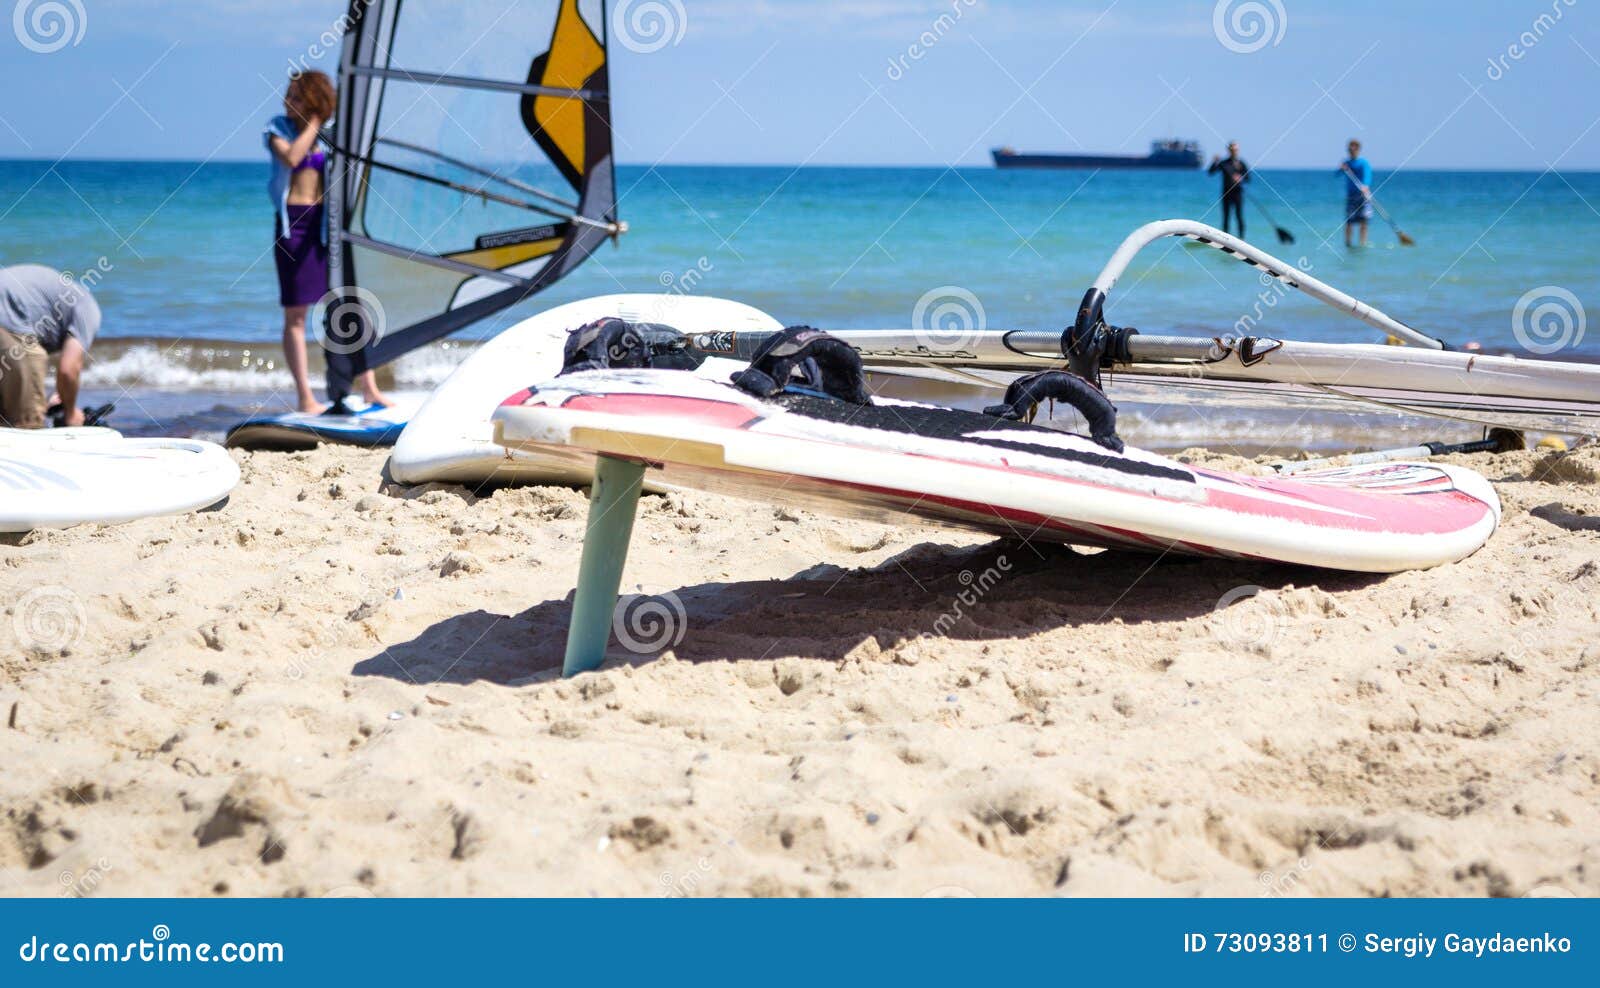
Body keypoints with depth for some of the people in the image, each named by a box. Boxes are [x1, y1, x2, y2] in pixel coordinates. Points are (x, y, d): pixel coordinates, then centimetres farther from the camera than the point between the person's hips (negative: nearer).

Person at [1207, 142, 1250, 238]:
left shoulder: (1241, 163, 4)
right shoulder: (1223, 163, 6)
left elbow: (1248, 178, 3)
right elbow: (1210, 172, -3)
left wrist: (1240, 178, -19)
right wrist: (1215, 162, -19)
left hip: (1238, 193, -1)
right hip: (1226, 193, 1)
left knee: (1239, 216, -8)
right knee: (1226, 217, 2)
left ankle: (1241, 237, -5)